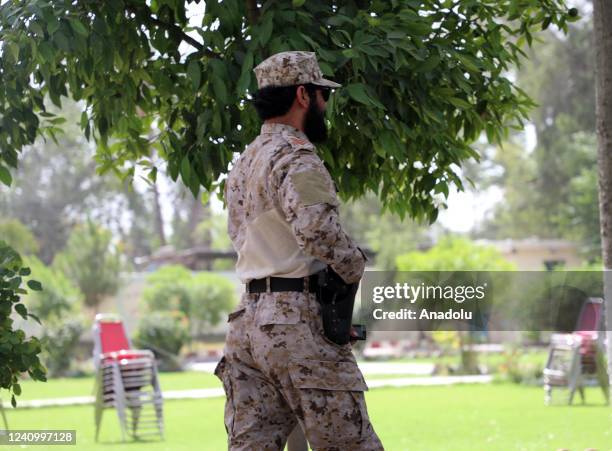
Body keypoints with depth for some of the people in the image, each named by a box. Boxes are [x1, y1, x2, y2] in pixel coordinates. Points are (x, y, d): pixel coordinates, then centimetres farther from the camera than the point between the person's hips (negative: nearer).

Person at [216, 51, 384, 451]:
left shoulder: (242, 165, 20)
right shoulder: (295, 155, -10)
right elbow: (316, 229, -25)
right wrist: (355, 264, -8)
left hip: (247, 320, 9)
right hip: (298, 320, -9)